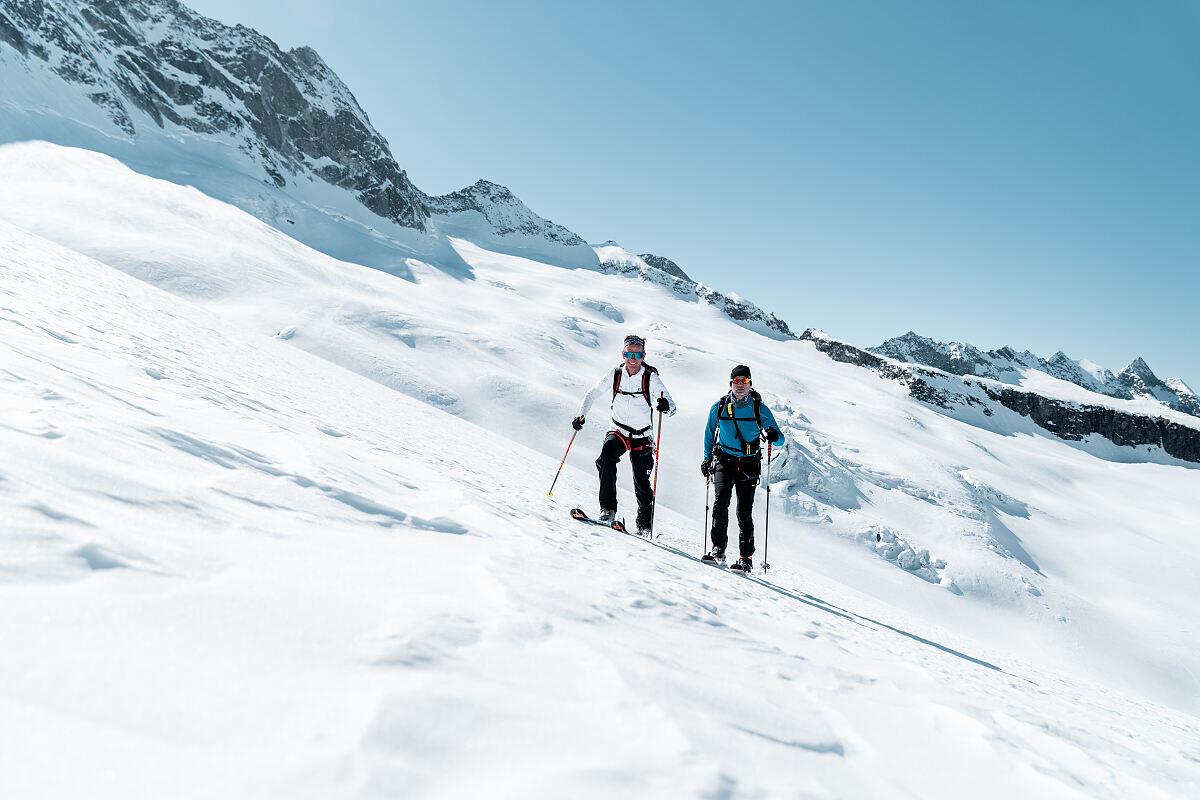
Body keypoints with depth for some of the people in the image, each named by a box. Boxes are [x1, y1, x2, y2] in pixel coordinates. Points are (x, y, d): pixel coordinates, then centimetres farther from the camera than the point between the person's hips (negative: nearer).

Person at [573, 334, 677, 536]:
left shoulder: (651, 378, -11)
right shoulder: (614, 375, -6)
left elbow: (671, 408, -17)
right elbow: (592, 394, 6)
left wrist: (666, 406, -41)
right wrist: (581, 415, -10)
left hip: (642, 438, -1)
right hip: (619, 432, 1)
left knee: (642, 485, 1)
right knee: (606, 455, -30)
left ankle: (644, 525, 24)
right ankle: (608, 508, -24)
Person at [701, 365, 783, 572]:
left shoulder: (760, 409, 0)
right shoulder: (719, 407, 5)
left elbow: (779, 437, 4)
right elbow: (709, 434, 19)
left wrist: (774, 436, -19)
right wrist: (707, 459, 14)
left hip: (748, 465, -1)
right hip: (724, 461, 1)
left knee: (744, 512, -7)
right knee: (721, 500, -19)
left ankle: (746, 557, 2)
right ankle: (718, 548, -7)